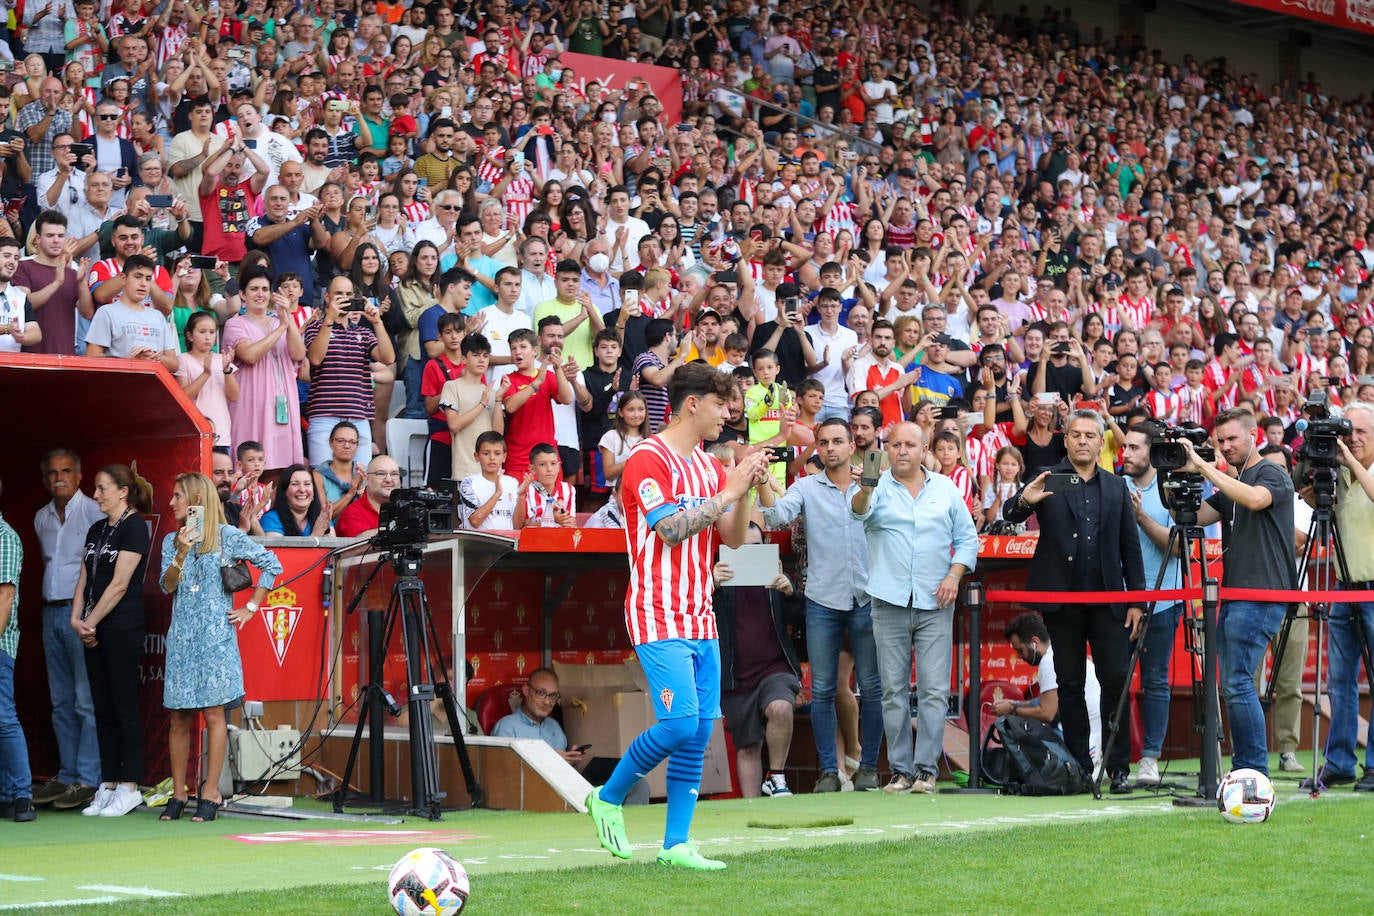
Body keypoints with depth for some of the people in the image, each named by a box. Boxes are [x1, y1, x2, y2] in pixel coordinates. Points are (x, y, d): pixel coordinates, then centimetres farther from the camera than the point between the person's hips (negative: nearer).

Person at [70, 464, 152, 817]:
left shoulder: (134, 527, -8)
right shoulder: (96, 530, 16)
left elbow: (119, 583, -13)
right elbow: (85, 579, 14)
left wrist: (90, 623, -11)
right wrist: (77, 618, -2)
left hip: (122, 626, -8)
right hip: (94, 630, 8)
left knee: (124, 706, -5)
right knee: (103, 708, 8)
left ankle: (130, 787, -2)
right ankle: (108, 786, 11)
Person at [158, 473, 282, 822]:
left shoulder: (228, 536, 1)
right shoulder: (172, 541, 11)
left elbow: (271, 565, 4)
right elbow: (167, 586, -1)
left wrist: (251, 607, 1)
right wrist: (182, 553, -16)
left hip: (216, 636, -4)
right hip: (182, 637, 4)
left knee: (213, 714, -5)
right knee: (179, 718, 3)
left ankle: (210, 794, -1)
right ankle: (179, 794, 10)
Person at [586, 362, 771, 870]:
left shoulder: (709, 465, 15)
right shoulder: (647, 460, -10)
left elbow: (734, 537, 13)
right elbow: (671, 529, -20)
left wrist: (746, 490, -3)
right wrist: (729, 491, -18)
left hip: (700, 618, 8)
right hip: (658, 617, -8)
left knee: (699, 732, 3)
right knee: (680, 722, -17)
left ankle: (676, 844, 8)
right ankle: (608, 798, 6)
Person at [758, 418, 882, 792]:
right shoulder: (806, 488, 6)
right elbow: (777, 516, -9)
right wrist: (762, 481, -25)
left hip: (866, 599, 0)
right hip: (823, 601, 0)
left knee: (871, 687, 2)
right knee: (822, 690, 2)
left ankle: (868, 766, 13)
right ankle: (828, 770, 9)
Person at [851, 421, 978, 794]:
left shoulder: (945, 489, 12)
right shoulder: (879, 489, 5)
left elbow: (967, 538, 13)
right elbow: (860, 510, -18)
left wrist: (954, 575, -2)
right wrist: (864, 489, -40)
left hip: (934, 604, 1)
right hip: (890, 604, -1)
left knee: (934, 691, -5)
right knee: (893, 691, 1)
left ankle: (926, 769, -2)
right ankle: (900, 770, 6)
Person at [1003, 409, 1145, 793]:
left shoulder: (1116, 487, 13)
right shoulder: (1048, 481, 5)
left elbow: (1130, 546, 12)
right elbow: (1009, 517, -7)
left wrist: (1136, 600, 5)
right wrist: (1023, 500, -31)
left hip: (1107, 600, 1)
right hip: (1062, 599, -1)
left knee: (1117, 681, -4)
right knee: (1070, 685, 4)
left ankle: (1119, 768, 1)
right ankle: (1078, 767, 10)